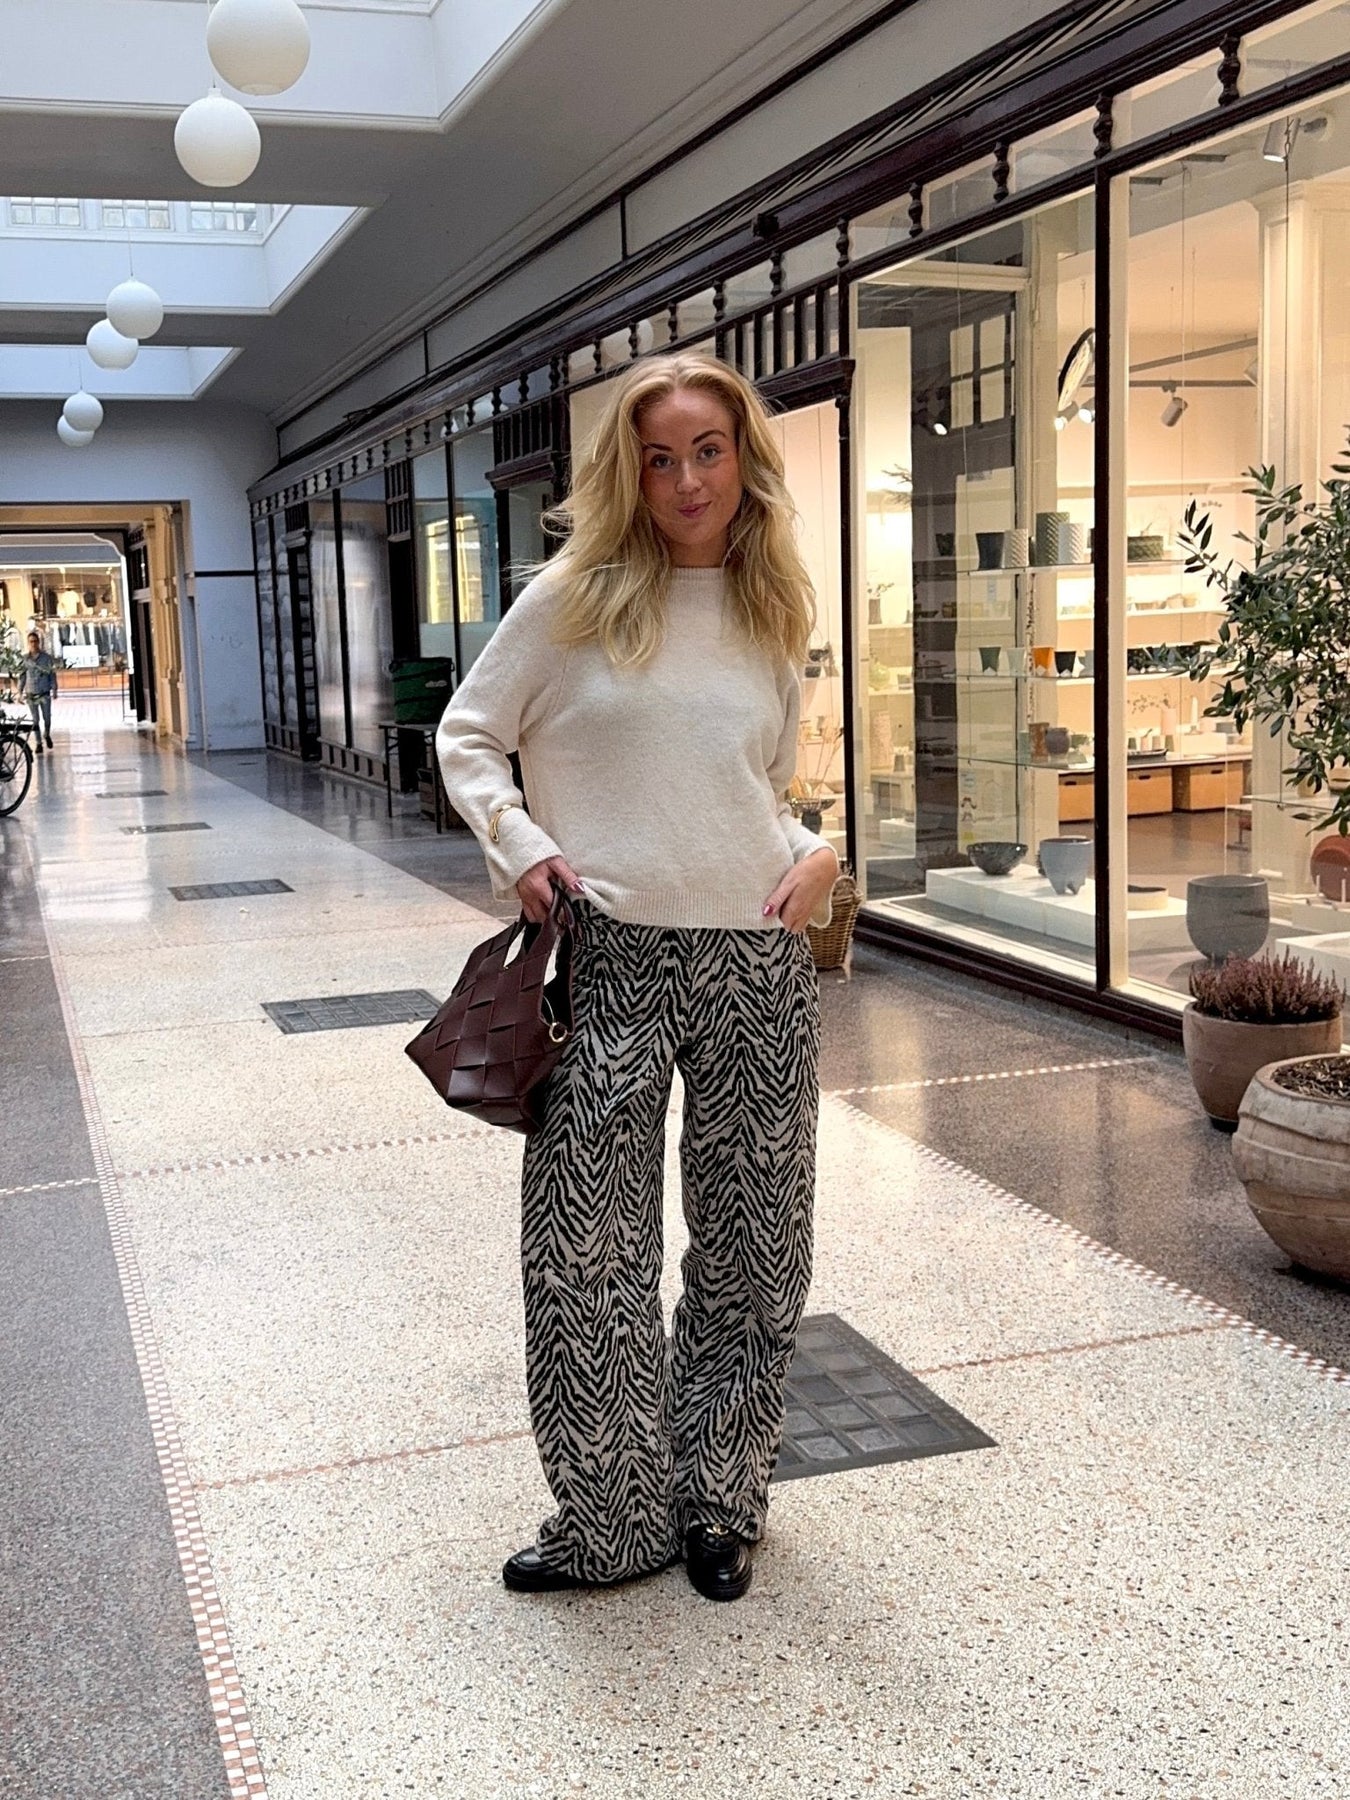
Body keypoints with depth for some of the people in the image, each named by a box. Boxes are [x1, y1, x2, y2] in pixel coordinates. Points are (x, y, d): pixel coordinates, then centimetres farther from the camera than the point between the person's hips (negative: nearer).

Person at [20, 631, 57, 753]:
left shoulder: (46, 657, -2)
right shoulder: (25, 659, 2)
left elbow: (52, 675, 1)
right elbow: (22, 676, 9)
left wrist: (54, 690, -3)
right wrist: (20, 692, 7)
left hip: (45, 694, -1)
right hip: (31, 694, 1)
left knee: (47, 718, 2)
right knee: (35, 720, 2)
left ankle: (47, 735, 31)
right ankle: (38, 743, 9)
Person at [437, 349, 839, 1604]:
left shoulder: (772, 616, 11)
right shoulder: (575, 596, 0)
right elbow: (468, 737, 6)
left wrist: (815, 855, 1)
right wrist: (519, 847, -10)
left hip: (758, 963, 3)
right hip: (608, 960, -3)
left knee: (751, 1248, 11)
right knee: (585, 1254, 1)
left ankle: (719, 1501, 30)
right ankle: (612, 1519, 21)